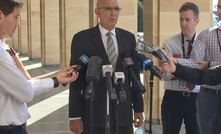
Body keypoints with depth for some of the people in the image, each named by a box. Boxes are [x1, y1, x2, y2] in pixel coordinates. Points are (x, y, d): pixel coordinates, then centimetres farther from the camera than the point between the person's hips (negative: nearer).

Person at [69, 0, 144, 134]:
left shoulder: (128, 38, 7)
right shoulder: (82, 38, -4)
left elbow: (134, 75, 9)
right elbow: (76, 79, -5)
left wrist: (138, 108, 7)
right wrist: (75, 115, -8)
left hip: (123, 111, 3)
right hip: (94, 111, -3)